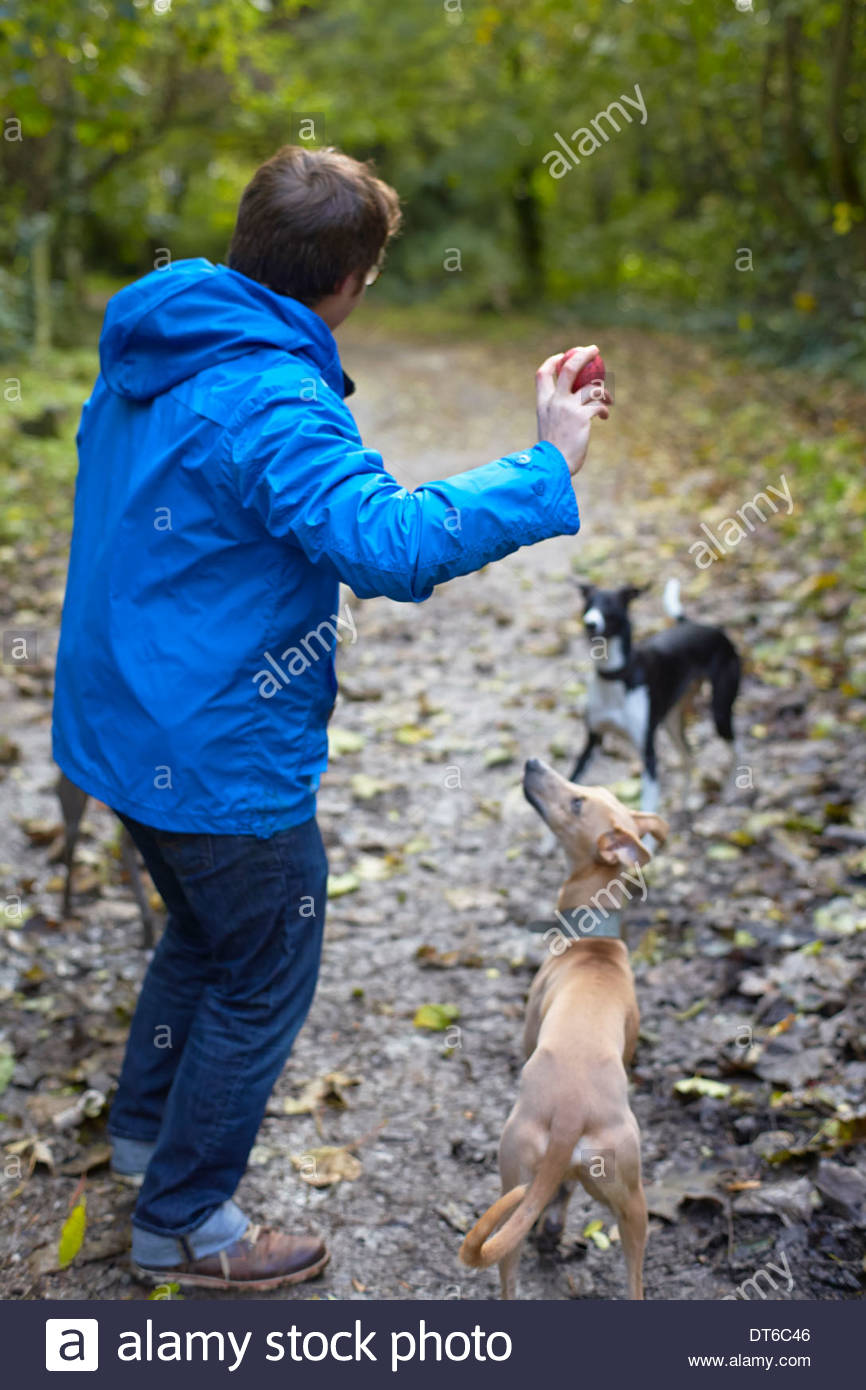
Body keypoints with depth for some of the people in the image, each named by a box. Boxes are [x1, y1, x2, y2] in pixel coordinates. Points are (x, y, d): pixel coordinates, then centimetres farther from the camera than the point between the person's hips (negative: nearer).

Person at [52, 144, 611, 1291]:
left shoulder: (150, 352, 4)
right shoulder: (271, 402, -26)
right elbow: (393, 543, -37)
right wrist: (549, 466, -30)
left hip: (127, 725, 10)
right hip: (221, 758, -9)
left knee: (204, 928, 30)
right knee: (263, 982, 11)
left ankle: (145, 1127, 49)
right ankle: (182, 1223, 27)